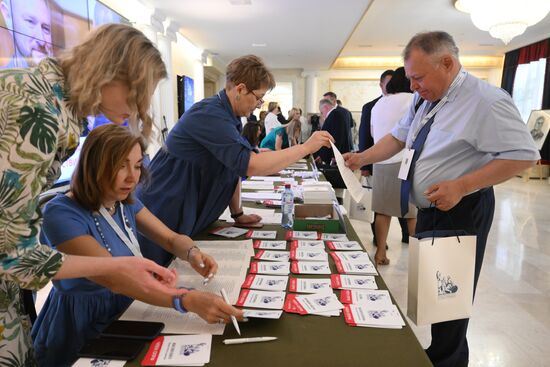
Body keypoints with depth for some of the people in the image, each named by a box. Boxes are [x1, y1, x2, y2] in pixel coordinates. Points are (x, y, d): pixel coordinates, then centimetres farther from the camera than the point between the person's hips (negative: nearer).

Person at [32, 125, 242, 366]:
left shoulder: (125, 202, 1)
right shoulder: (61, 214, -22)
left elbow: (173, 239, 2)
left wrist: (193, 254, -22)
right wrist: (189, 300, -42)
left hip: (123, 318, 6)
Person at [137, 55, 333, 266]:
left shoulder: (229, 118, 6)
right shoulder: (209, 115, -24)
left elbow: (235, 166, 11)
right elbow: (250, 165, -31)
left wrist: (237, 214, 10)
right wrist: (307, 147, -23)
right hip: (163, 220, -8)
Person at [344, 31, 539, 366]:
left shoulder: (486, 101, -20)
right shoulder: (425, 99, 5)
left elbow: (524, 155, -21)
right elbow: (398, 137, 13)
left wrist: (460, 186, -27)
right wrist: (362, 158, 2)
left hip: (462, 212, -8)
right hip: (429, 209, 8)